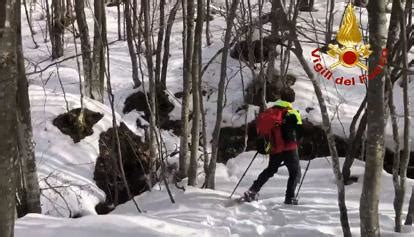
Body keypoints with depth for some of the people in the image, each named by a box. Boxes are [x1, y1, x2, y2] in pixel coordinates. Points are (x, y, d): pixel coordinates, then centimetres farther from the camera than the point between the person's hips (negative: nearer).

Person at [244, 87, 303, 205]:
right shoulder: (293, 113, -10)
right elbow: (299, 132, -11)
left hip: (274, 148, 5)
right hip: (290, 148, -5)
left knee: (270, 170, 22)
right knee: (295, 173, 8)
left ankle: (253, 191, 14)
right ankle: (290, 198, -2)